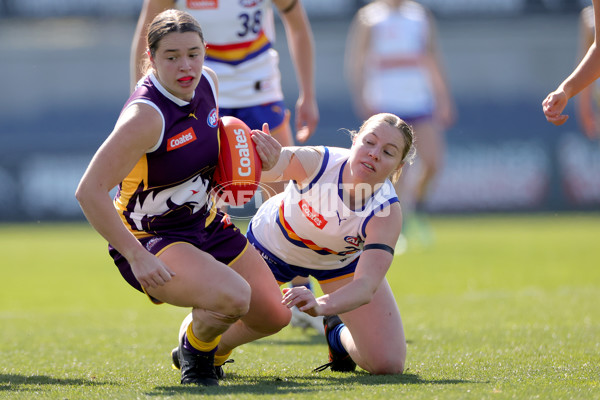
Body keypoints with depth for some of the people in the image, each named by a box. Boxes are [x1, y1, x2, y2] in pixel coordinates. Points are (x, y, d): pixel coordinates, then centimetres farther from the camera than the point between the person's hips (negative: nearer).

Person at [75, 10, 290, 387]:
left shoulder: (207, 81, -4)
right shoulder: (146, 115, -29)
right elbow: (89, 191, -30)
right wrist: (136, 257, -30)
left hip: (206, 224, 8)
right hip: (150, 239, -8)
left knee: (274, 314, 9)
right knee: (233, 296, -33)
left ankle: (212, 351, 39)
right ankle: (195, 351, 0)